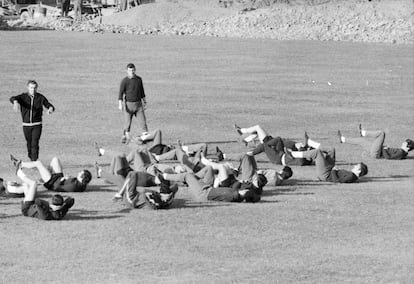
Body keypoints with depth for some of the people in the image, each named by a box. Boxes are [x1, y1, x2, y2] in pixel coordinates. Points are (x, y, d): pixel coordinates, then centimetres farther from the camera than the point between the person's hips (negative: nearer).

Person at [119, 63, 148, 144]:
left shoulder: (139, 79, 6)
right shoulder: (124, 81, -9)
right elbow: (121, 93, -13)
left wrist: (144, 102, 20)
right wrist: (120, 104, -23)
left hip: (138, 104, 3)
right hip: (129, 104, -3)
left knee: (143, 121, -3)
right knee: (128, 123, 3)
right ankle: (125, 137, 20)